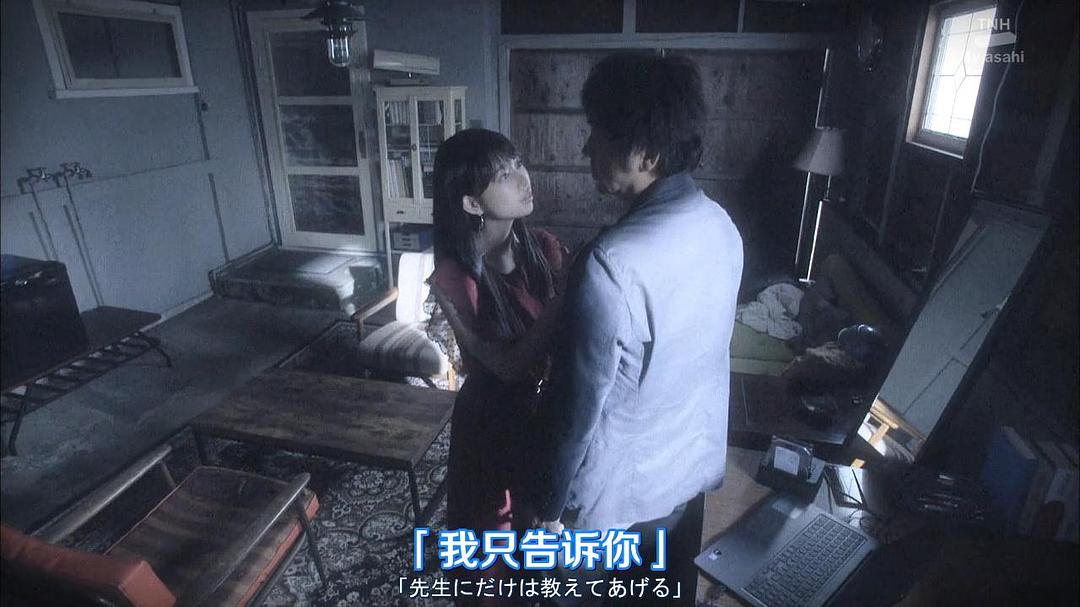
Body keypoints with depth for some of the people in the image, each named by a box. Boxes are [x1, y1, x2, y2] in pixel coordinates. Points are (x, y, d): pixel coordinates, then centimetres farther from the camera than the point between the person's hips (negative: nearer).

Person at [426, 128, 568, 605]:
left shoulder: (544, 247, -11)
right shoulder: (452, 277, -24)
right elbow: (507, 364, -25)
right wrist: (563, 301, -31)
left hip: (549, 405, 4)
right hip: (493, 416, -4)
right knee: (495, 519, 20)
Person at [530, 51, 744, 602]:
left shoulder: (610, 264, -34)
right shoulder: (721, 226, -9)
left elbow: (578, 410, -25)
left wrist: (549, 504, -10)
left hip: (616, 490, -6)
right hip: (691, 462, 7)